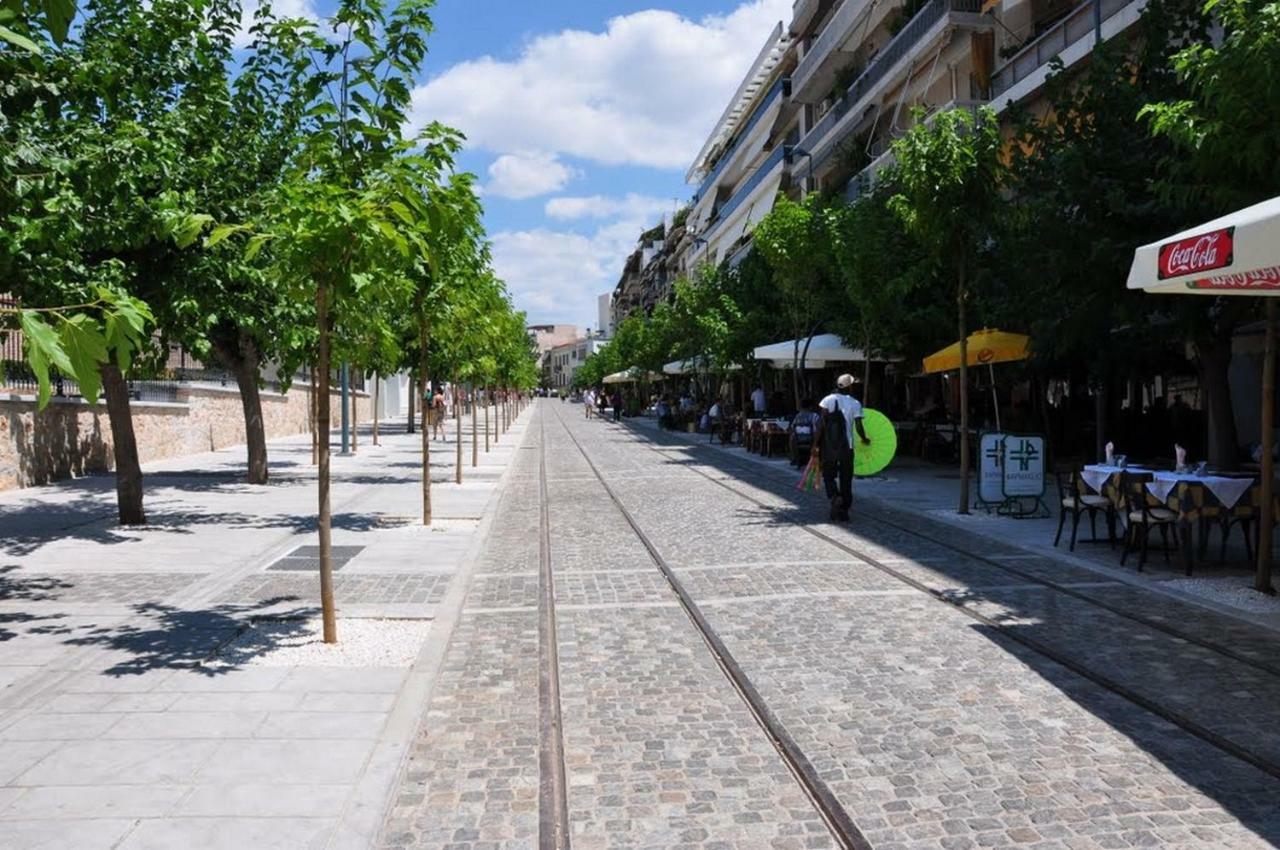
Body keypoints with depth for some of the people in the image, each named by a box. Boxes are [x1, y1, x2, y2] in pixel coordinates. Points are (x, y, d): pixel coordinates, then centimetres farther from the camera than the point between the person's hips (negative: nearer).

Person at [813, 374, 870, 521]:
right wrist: (864, 439, 14)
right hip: (846, 447, 0)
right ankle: (844, 510, 12)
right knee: (846, 479, 10)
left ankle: (835, 497, -15)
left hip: (828, 447, 0)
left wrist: (816, 444, -6)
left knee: (828, 476, 12)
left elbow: (822, 424, -9)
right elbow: (858, 427, -6)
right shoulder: (855, 404, -2)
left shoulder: (828, 400, -3)